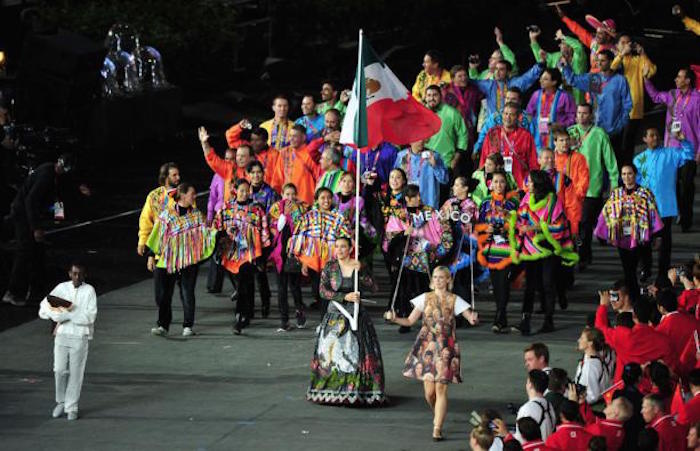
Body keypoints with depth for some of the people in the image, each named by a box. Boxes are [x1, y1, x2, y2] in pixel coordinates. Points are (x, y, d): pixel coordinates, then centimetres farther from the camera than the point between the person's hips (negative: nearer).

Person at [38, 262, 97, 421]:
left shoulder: (89, 291, -3)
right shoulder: (62, 288, 5)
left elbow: (90, 316, -12)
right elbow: (44, 306, 4)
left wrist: (67, 315, -14)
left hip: (80, 336, -2)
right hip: (62, 334, 2)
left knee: (76, 372, 0)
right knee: (59, 370, 1)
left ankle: (71, 407, 9)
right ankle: (61, 402, 21)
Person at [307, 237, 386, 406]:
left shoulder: (357, 266, 2)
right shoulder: (329, 266, 1)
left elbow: (373, 287, -7)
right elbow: (323, 291, -6)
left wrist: (359, 271, -17)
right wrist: (345, 297, -14)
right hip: (335, 316, 0)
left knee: (357, 352, -7)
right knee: (331, 353, -3)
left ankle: (357, 389, -3)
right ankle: (332, 390, 4)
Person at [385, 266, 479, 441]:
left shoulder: (454, 300, 3)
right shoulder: (425, 298, 8)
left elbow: (471, 318, -6)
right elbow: (410, 321, 9)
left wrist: (474, 319, -29)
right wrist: (394, 318, -8)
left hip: (446, 347, -2)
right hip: (427, 346, 2)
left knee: (441, 388, -8)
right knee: (429, 391, 1)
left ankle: (437, 429, -4)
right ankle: (438, 416, 30)